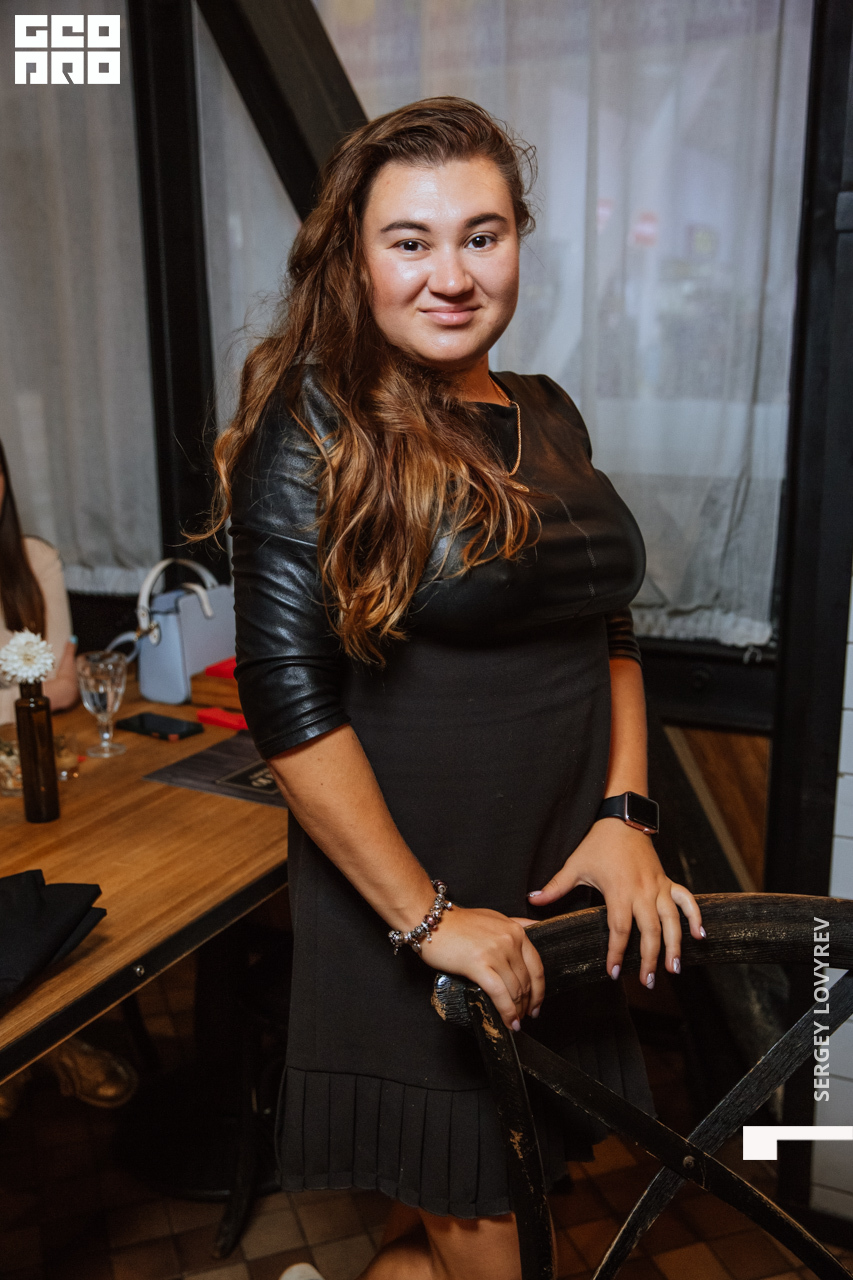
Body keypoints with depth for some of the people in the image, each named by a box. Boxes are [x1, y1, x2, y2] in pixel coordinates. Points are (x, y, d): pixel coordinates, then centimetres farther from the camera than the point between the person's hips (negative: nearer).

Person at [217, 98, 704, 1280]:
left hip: (561, 880, 6)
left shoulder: (546, 416, 7)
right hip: (410, 896, -6)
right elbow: (288, 694, -18)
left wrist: (624, 813, 0)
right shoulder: (312, 428, -12)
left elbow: (610, 628, 13)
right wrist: (428, 916, -17)